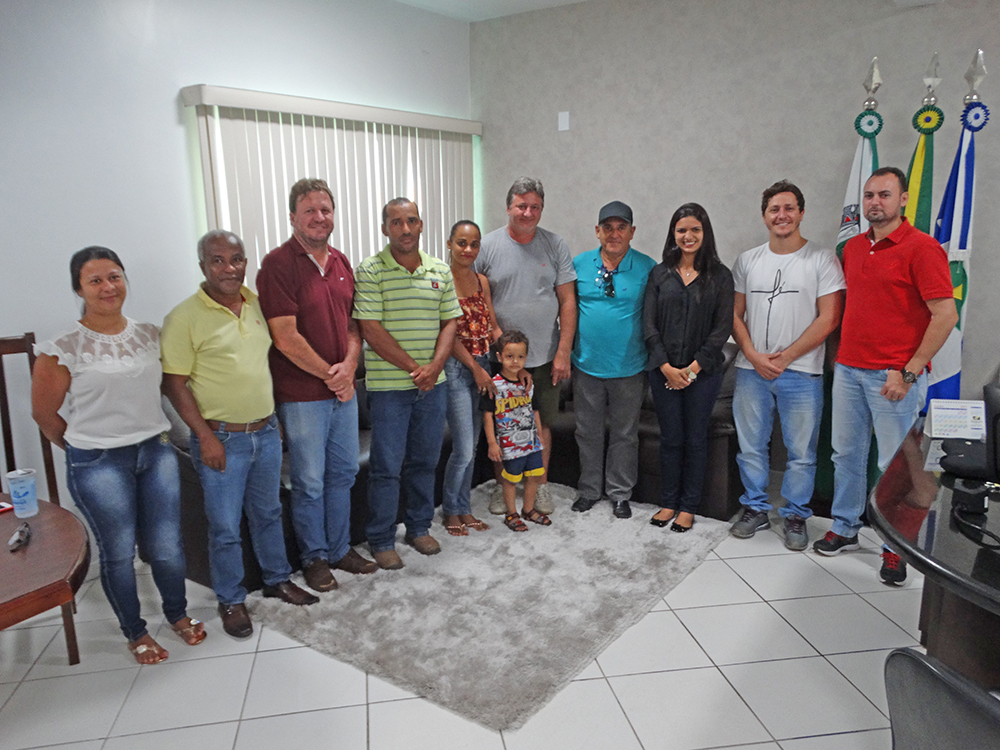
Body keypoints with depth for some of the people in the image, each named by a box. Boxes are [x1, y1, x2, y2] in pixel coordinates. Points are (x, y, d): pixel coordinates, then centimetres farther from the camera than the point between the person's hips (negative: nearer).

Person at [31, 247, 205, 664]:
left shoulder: (150, 335, 2)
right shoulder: (62, 349, -12)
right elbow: (44, 414, -2)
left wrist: (150, 433, 12)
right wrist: (87, 449, 5)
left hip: (156, 452, 4)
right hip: (98, 465, -3)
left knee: (167, 547, 10)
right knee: (118, 552, 10)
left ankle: (177, 614, 36)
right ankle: (135, 632, 32)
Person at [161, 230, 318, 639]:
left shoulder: (257, 304, 5)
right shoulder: (184, 317, -12)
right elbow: (174, 383, -12)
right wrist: (205, 436, -15)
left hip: (266, 432, 5)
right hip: (222, 439, -5)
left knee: (268, 513, 20)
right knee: (225, 526, 7)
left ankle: (277, 579, 37)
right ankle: (231, 600, 26)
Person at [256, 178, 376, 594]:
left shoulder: (341, 263, 9)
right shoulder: (278, 264, -13)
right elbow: (286, 338, -17)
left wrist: (349, 366, -5)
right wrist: (329, 374, -11)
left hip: (343, 388, 7)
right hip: (302, 394, -6)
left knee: (343, 473, 16)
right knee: (310, 482, 7)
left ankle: (340, 549, 33)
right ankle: (315, 557, 26)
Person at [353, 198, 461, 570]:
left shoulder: (440, 271, 8)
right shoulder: (370, 271, -7)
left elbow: (449, 322, 8)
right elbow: (371, 330, -13)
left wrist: (435, 366, -8)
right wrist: (414, 368, -14)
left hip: (432, 383, 5)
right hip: (388, 385, -4)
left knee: (425, 461, 14)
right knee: (387, 467, 2)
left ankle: (419, 528, 31)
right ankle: (381, 541, 18)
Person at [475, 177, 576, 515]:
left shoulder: (555, 245, 1)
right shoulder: (488, 246, -2)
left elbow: (568, 301, 0)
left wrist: (563, 353, -6)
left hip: (545, 357, 1)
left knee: (542, 423, 11)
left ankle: (540, 486, 27)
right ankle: (502, 486, 26)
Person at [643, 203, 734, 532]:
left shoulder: (720, 276, 1)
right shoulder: (659, 273, 5)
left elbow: (722, 327, -4)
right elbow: (649, 324, 1)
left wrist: (694, 367, -10)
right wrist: (665, 366, -8)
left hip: (703, 372, -1)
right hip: (664, 371, 1)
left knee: (696, 439, 7)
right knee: (670, 439, 8)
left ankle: (688, 507, 20)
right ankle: (668, 502, 23)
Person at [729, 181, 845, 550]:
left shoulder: (822, 259, -2)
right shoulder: (747, 261, 9)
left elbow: (829, 318, -7)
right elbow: (735, 315, 8)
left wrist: (786, 356, -12)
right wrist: (754, 356, -6)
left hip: (801, 372, -3)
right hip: (751, 370, 3)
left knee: (801, 451, 6)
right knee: (750, 446, 11)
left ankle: (795, 515, 22)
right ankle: (755, 508, 27)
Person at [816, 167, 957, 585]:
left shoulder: (922, 248, -8)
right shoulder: (853, 247, 11)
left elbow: (946, 315, -13)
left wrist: (909, 372, -16)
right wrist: (841, 353, 13)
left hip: (894, 376, -6)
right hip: (848, 370, 6)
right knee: (846, 453, 13)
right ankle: (845, 528, 28)